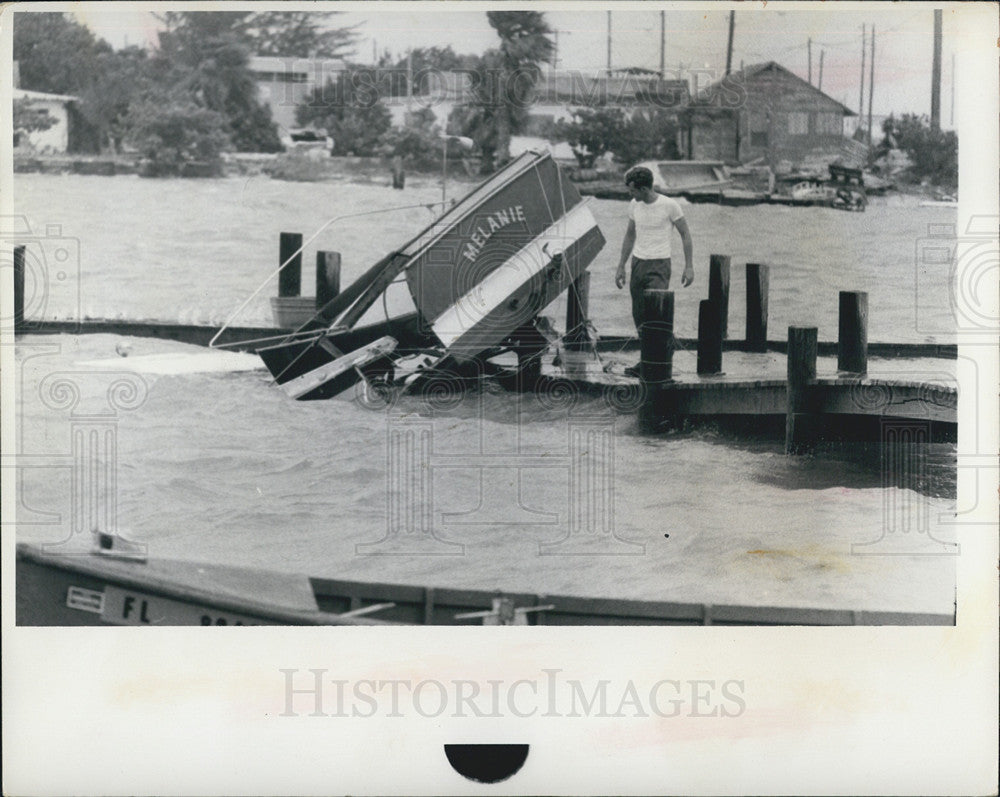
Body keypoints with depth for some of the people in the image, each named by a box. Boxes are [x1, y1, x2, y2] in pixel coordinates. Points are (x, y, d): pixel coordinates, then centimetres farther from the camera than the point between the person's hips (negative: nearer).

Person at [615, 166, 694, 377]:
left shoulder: (669, 206, -10)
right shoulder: (634, 205, 6)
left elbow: (685, 235, -2)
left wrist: (688, 266, -7)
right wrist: (621, 266, 18)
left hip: (659, 265, -6)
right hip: (637, 263, 6)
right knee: (639, 316, 6)